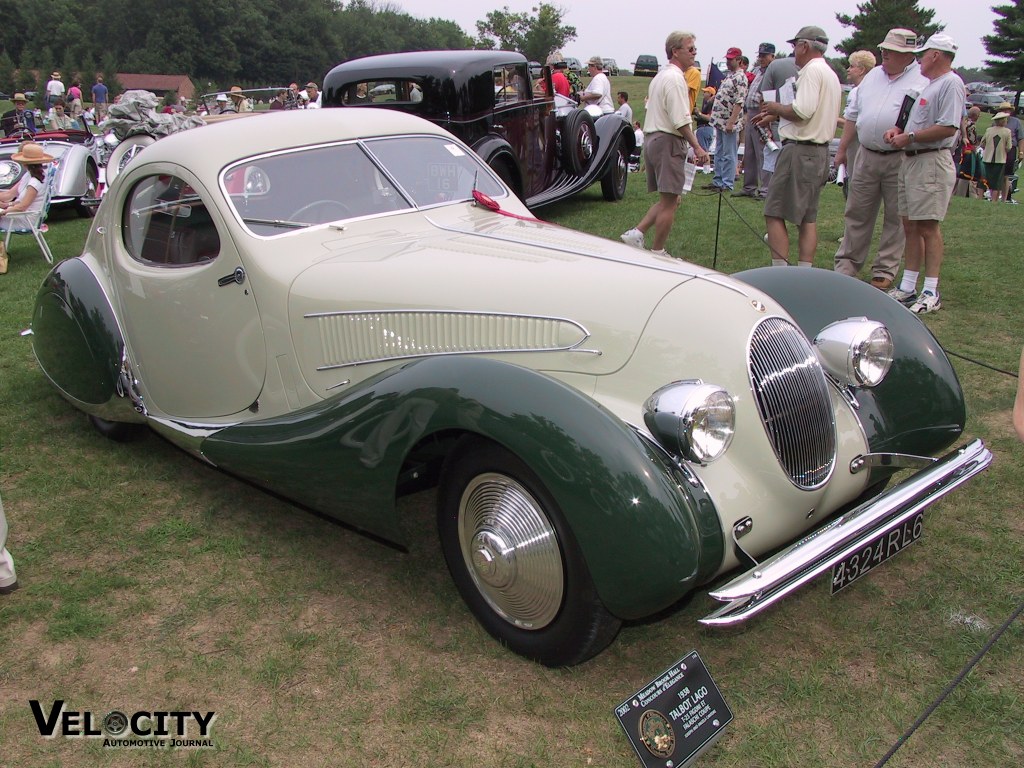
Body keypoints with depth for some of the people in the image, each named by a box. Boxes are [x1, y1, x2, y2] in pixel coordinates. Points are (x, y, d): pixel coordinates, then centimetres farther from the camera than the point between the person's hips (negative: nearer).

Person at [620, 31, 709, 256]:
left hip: (651, 139, 10)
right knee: (669, 201, -5)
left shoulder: (660, 76, 19)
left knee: (668, 199, 14)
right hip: (668, 142, -10)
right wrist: (696, 146, -16)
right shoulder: (675, 78, -13)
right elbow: (680, 121, -19)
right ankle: (657, 253, 0)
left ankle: (637, 233, 3)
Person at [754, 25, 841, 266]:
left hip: (800, 151, -10)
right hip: (820, 151, 10)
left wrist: (776, 108, -5)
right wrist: (776, 116, 23)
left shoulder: (812, 70, -12)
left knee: (774, 213, -6)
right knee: (808, 217, 11)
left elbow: (802, 111, -22)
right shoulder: (831, 74, 19)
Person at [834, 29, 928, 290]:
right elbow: (854, 114, 19)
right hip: (866, 156, 5)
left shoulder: (924, 80, -3)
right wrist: (842, 149, 18)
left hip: (901, 160, -5)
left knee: (896, 218, 2)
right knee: (857, 214, 8)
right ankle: (847, 266, 16)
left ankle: (885, 271, 10)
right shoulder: (872, 75, 15)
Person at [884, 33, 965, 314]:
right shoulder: (928, 84, 20)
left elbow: (948, 128, -21)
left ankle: (931, 292, -4)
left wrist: (908, 138, -15)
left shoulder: (951, 83, -11)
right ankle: (907, 288, 16)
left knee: (928, 227, -9)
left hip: (932, 163, -10)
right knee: (910, 226, 10)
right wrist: (897, 129, 8)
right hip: (910, 161, 10)